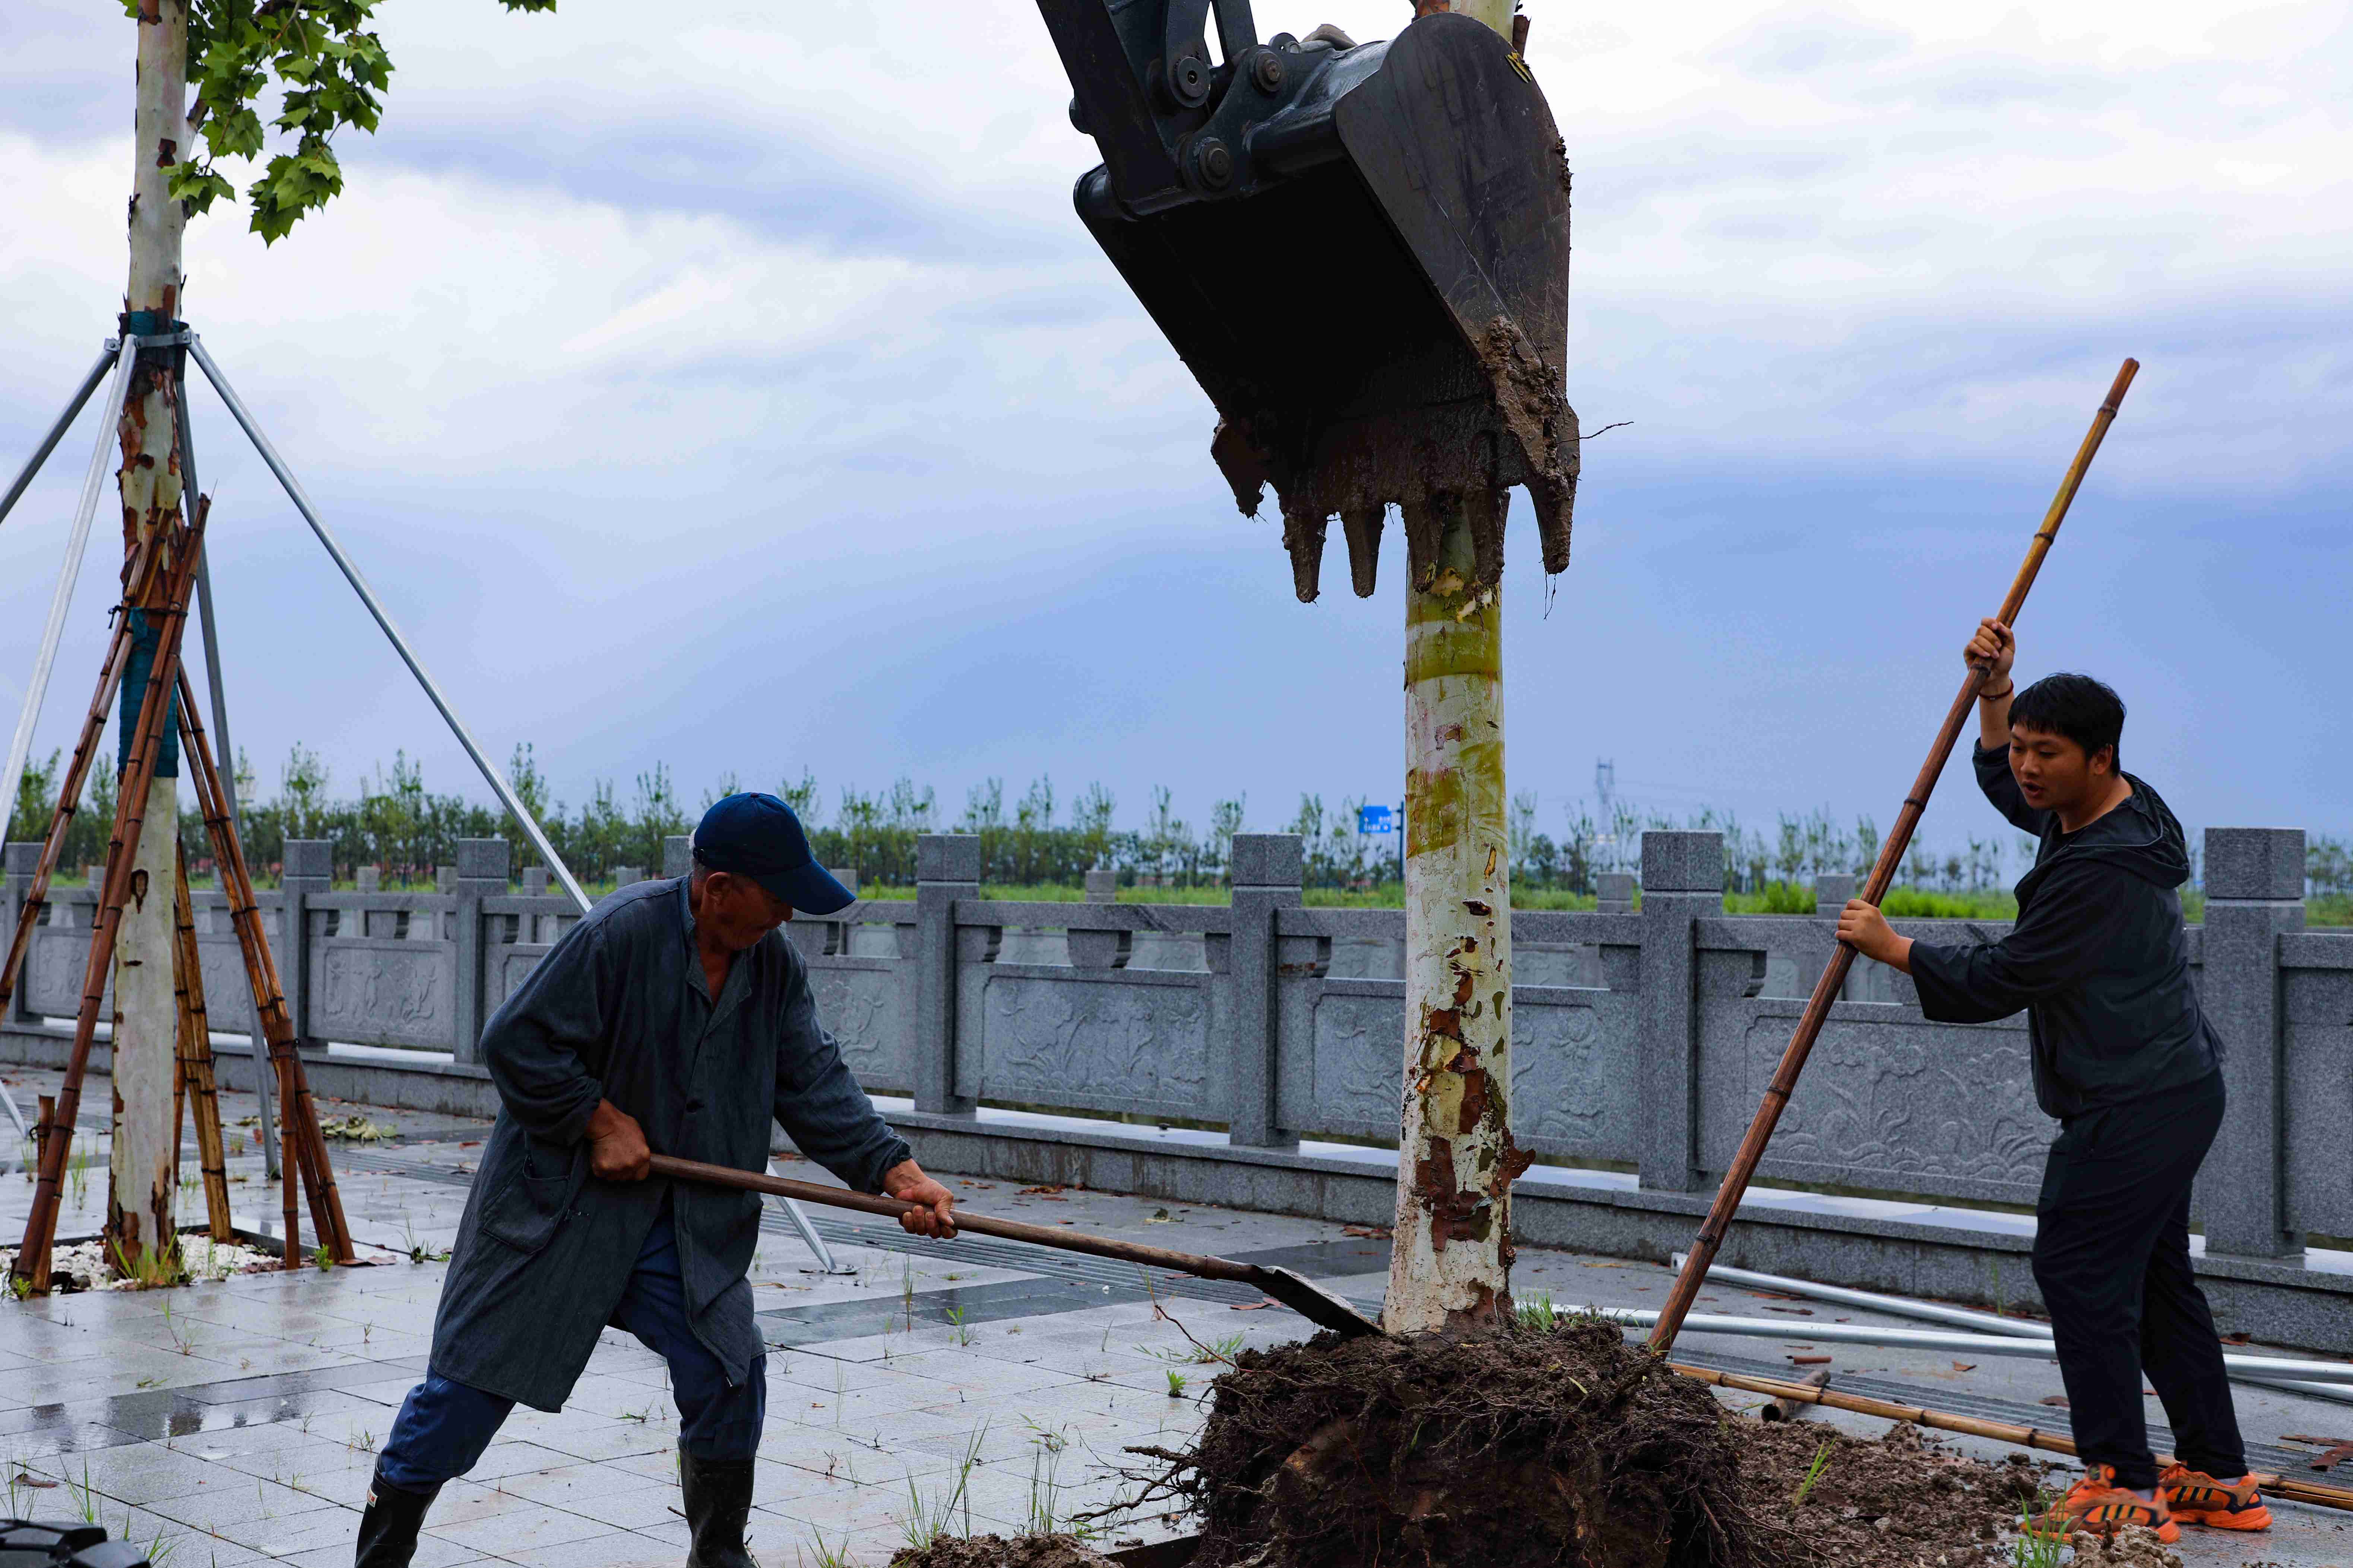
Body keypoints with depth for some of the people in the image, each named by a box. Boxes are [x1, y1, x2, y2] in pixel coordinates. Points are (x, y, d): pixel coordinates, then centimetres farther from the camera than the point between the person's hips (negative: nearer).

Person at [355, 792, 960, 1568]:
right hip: (557, 1200, -5)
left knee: (729, 1375, 0)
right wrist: (601, 1119, -18)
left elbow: (817, 1085, -1)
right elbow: (514, 1043, -18)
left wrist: (897, 1171, -12)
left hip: (681, 1224, 6)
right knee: (474, 1379, 1)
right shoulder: (619, 934, -22)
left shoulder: (776, 967, 0)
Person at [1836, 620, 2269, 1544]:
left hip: (2131, 1110, -11)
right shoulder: (2111, 812, 10)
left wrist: (1891, 948, -7)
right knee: (2156, 1278, 15)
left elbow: (2003, 980, -18)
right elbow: (2002, 784, 29)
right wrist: (1996, 689, 18)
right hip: (2174, 1093, 11)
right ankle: (2220, 1478, 20)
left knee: (2082, 1273, -6)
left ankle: (2125, 1487, -2)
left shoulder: (2100, 870, -23)